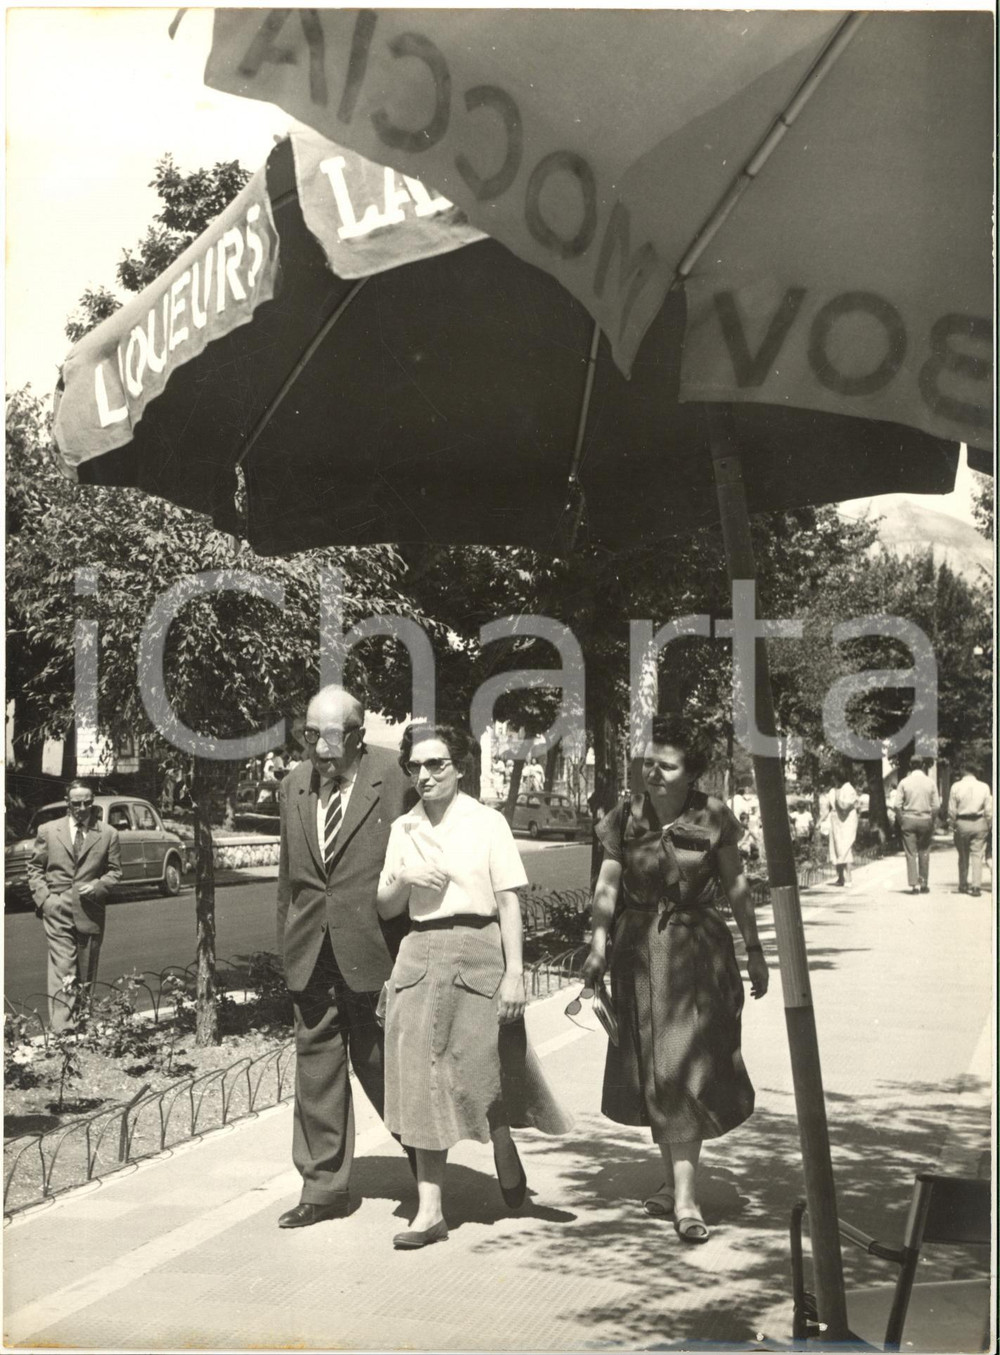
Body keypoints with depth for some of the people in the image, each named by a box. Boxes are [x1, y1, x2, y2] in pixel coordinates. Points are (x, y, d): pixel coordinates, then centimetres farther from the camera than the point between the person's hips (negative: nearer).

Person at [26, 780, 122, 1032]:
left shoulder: (108, 834, 5)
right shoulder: (48, 830, 6)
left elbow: (114, 871, 9)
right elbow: (35, 867, 10)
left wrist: (97, 887, -9)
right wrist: (43, 897, -4)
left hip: (91, 912, 2)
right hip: (57, 910, -1)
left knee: (87, 972, 8)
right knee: (62, 968, -12)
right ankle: (61, 1027, -16)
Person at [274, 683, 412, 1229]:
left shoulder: (393, 779, -8)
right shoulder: (293, 787, 9)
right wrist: (286, 944, 15)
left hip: (373, 948, -5)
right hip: (311, 953, 5)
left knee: (378, 1061, 6)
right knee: (315, 1064, 8)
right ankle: (324, 1184, 18)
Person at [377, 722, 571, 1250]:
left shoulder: (487, 822, 0)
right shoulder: (403, 829, 10)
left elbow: (509, 901, -3)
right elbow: (386, 908, 14)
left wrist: (514, 973, -9)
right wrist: (403, 880, -7)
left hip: (477, 952, -3)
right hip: (420, 953, 3)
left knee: (481, 1072, 1)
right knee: (423, 1079, 0)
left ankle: (508, 1169, 31)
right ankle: (429, 1209, 5)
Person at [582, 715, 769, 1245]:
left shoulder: (713, 816, -5)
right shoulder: (625, 817, -1)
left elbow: (736, 886, 3)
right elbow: (607, 886, -1)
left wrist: (754, 950, 6)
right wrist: (598, 944, -13)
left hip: (697, 948, -2)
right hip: (640, 949, 2)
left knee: (687, 1065, -7)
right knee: (653, 1070, 10)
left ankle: (684, 1194, -4)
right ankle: (676, 1178, 26)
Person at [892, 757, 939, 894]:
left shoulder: (904, 782, -3)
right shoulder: (930, 783, -1)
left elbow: (896, 805, -7)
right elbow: (936, 806, -4)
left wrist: (901, 820, 3)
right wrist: (931, 821, 7)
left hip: (908, 820, -1)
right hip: (925, 820, 1)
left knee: (911, 853, 2)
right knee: (924, 853, 10)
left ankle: (913, 884, -1)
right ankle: (924, 884, 11)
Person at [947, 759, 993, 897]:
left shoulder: (956, 787, -7)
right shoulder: (984, 787, -3)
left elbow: (952, 810, -4)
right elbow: (989, 810, -1)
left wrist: (951, 824, 8)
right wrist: (990, 827, 9)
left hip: (962, 823, 0)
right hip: (979, 823, 0)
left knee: (963, 856, 13)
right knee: (977, 855, 3)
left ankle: (963, 885, 21)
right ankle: (976, 887, -4)